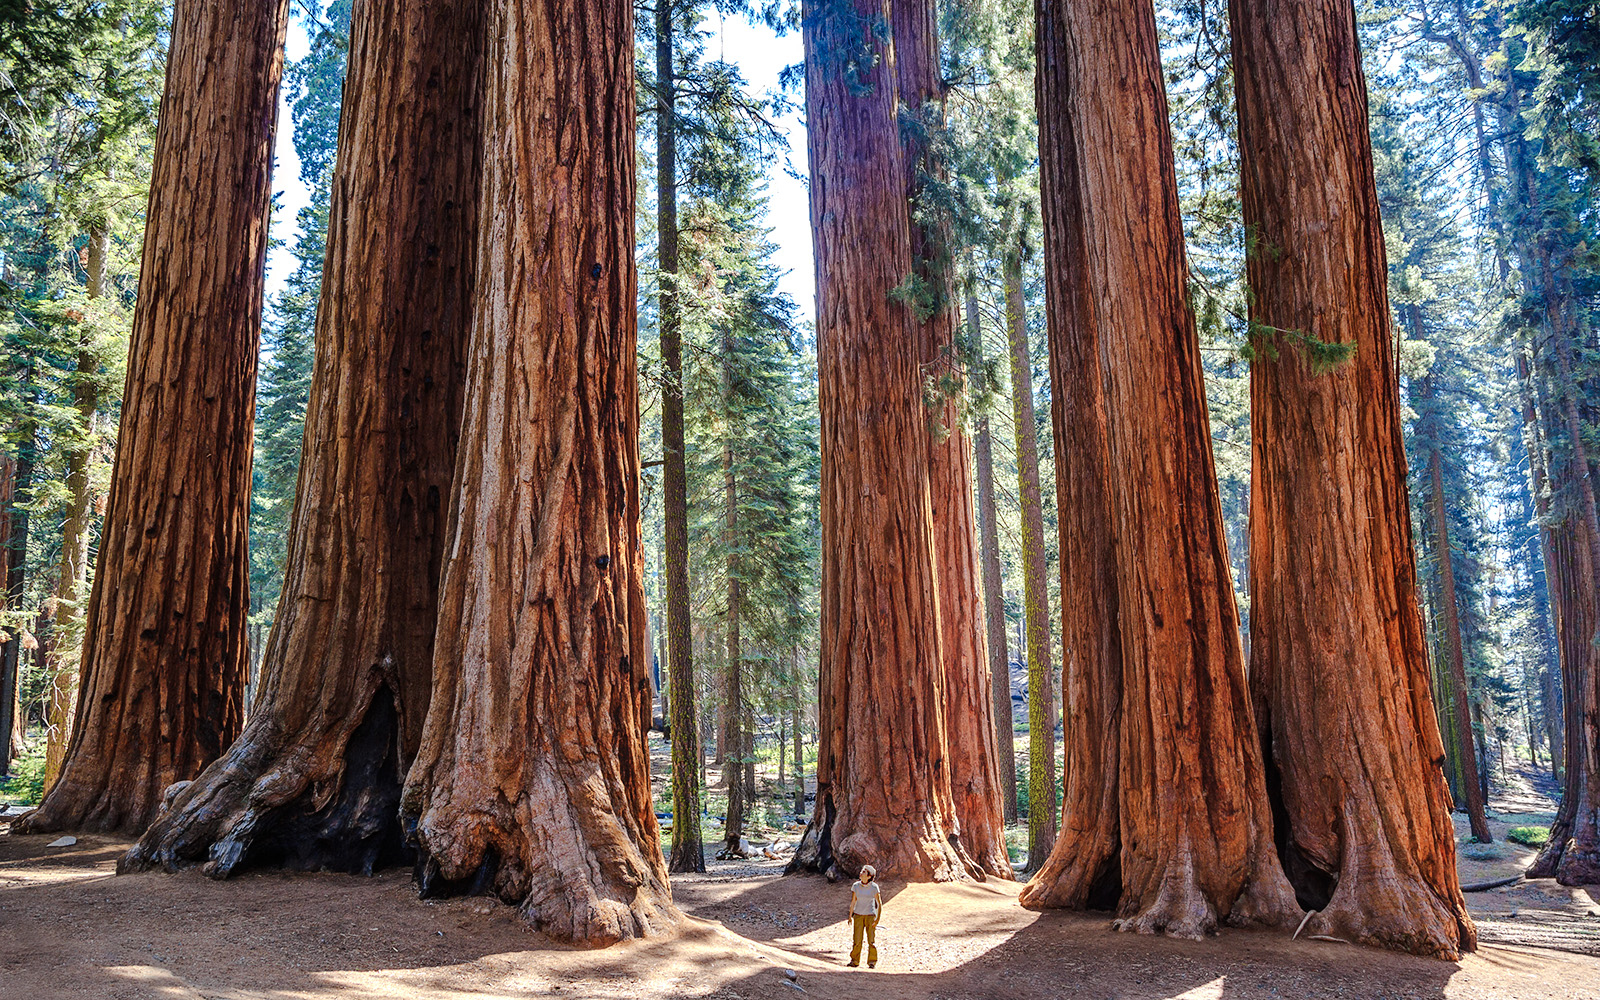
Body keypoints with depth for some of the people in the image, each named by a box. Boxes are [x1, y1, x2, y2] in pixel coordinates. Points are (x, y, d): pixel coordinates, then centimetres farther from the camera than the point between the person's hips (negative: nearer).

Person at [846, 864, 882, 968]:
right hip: (858, 915, 2)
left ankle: (872, 962, 11)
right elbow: (853, 902, 4)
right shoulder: (856, 886, -5)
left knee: (871, 941, -4)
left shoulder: (874, 887, -11)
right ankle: (854, 961, 12)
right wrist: (850, 916, 4)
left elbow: (879, 904, -5)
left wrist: (878, 919, -10)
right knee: (856, 941, -3)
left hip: (870, 916, -2)